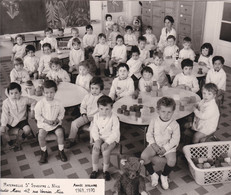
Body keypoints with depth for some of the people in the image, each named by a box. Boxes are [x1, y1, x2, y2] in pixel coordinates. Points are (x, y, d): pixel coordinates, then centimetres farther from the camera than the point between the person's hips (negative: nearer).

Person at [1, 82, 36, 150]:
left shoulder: (24, 99, -7)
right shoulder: (6, 102, -10)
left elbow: (33, 102, 10)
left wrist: (32, 110, -2)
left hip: (21, 120, 0)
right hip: (10, 122, 0)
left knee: (27, 129, -27)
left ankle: (18, 142, 3)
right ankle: (10, 142, 6)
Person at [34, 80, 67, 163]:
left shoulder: (58, 103, -5)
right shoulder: (40, 103, -10)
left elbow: (61, 113, 6)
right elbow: (37, 115, -6)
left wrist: (57, 120, -12)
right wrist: (46, 121, -18)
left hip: (56, 124, 1)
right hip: (43, 124, -1)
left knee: (60, 133, -24)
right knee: (41, 135, -24)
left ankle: (61, 151, 0)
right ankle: (44, 152, 3)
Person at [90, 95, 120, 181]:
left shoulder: (114, 118, -18)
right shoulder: (96, 116, -5)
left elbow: (115, 133, -17)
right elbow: (94, 130, -2)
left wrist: (107, 142, -25)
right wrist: (97, 140, -17)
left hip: (111, 139, -3)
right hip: (100, 138, 4)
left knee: (105, 151, -26)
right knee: (95, 149, -21)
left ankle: (106, 170, 2)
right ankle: (95, 169, 3)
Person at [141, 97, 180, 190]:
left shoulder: (175, 124, -11)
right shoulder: (154, 120, -4)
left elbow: (175, 140, -8)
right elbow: (149, 134, 2)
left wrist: (165, 148, -18)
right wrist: (153, 144, -14)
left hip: (168, 146, -2)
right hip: (155, 145, 2)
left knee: (172, 160, -28)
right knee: (144, 156, -22)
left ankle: (164, 176, 5)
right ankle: (153, 175, 4)